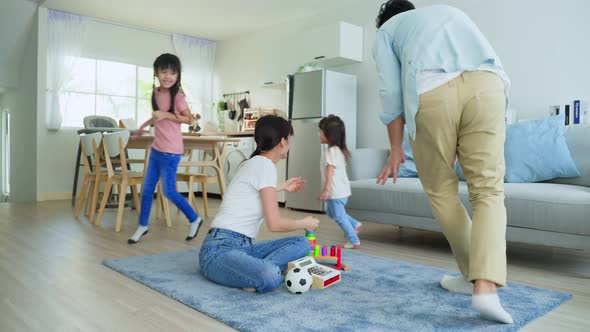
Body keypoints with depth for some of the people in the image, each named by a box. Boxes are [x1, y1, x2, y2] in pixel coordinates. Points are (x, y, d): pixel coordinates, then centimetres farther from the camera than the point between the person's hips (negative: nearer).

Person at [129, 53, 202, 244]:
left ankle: (194, 219, 17)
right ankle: (143, 226, 26)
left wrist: (167, 115, -22)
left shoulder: (177, 96, -14)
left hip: (170, 151, -7)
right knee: (147, 188, 11)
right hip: (156, 148, 7)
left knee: (168, 191, -2)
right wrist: (144, 125, 32)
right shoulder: (155, 93, 7)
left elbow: (189, 119, -13)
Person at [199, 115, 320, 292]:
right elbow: (274, 223, -15)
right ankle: (264, 271, -9)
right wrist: (305, 223, 4)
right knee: (270, 278, -39)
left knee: (302, 243, 0)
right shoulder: (265, 165, -13)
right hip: (220, 250, -11)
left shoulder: (255, 163, 15)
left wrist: (281, 187, 52)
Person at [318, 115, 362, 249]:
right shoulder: (339, 149, 11)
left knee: (339, 217, 1)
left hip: (336, 191, -10)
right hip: (340, 189, 10)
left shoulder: (331, 151, -19)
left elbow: (330, 171, -24)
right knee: (330, 211, 26)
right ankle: (355, 224, 30)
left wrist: (326, 190, -23)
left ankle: (355, 242, 9)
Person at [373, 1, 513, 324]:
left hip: (431, 92, -2)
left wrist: (396, 148, 16)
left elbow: (391, 92, 14)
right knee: (488, 191, 4)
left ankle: (471, 276, 21)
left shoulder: (386, 30, 29)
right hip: (487, 83, 3)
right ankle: (486, 287, -11)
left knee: (441, 190, 14)